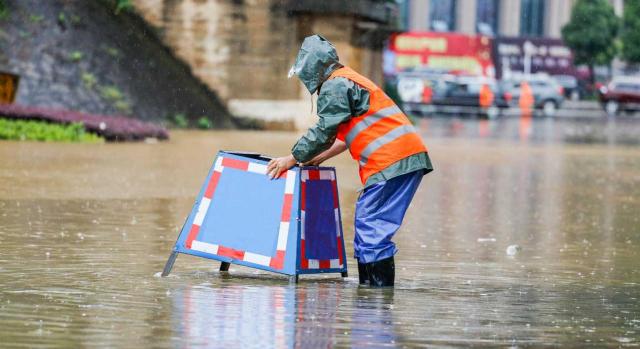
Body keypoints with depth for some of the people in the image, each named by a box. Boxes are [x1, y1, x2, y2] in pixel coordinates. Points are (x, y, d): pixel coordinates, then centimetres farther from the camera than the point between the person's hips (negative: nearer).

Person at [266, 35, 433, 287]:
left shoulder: (335, 86, -5)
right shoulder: (349, 81, 27)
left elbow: (324, 132, -7)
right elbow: (347, 135, 31)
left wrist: (292, 159, 2)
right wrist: (317, 158, 31)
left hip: (392, 160, -10)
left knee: (371, 224, -9)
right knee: (366, 222, 13)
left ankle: (380, 285, -11)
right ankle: (367, 283, 14)